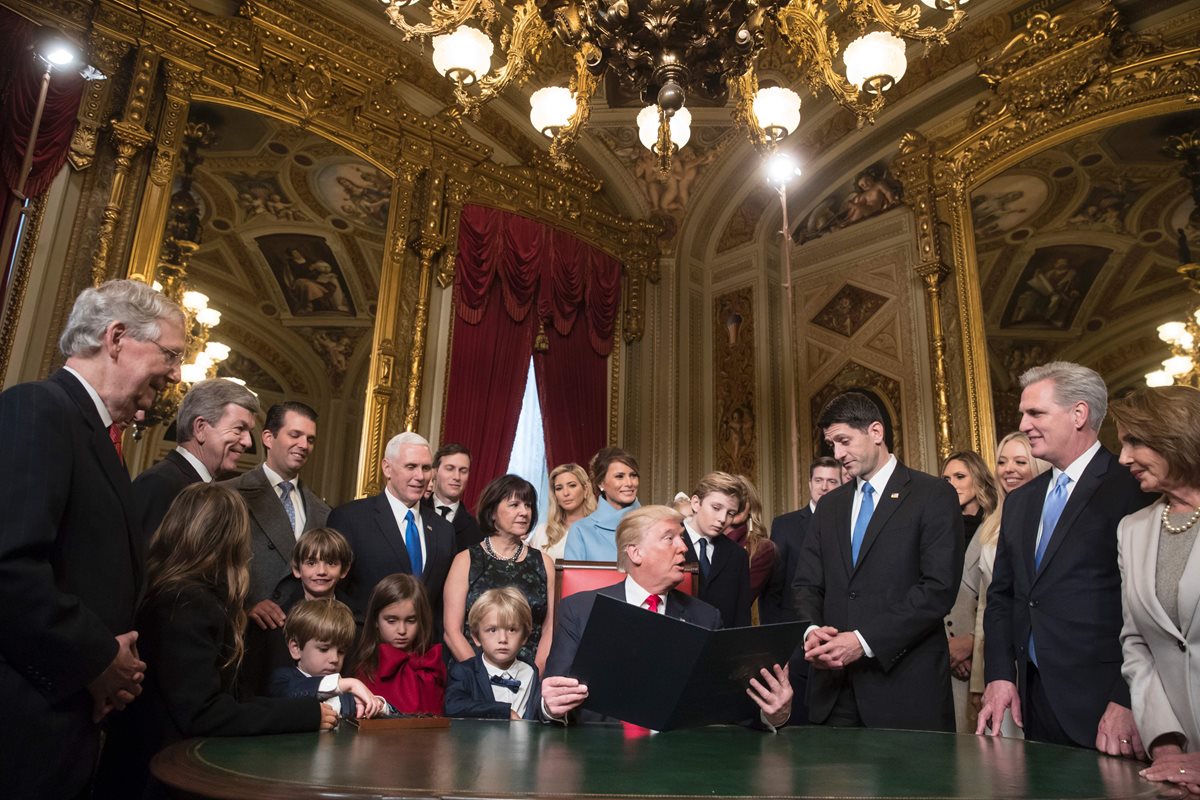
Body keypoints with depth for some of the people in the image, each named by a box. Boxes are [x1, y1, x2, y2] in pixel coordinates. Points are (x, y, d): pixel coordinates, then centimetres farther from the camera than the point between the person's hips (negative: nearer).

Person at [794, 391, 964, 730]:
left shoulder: (934, 495, -2)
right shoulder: (828, 506, 15)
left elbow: (940, 587, -12)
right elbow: (807, 584, 12)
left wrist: (864, 640, -17)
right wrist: (811, 631, -10)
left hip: (905, 683, -4)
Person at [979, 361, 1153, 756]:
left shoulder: (1134, 491, -9)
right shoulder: (1019, 502, 13)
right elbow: (1001, 595, 14)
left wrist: (1127, 701, -17)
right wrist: (1000, 676, 4)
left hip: (1103, 705, -6)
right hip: (1032, 697, 6)